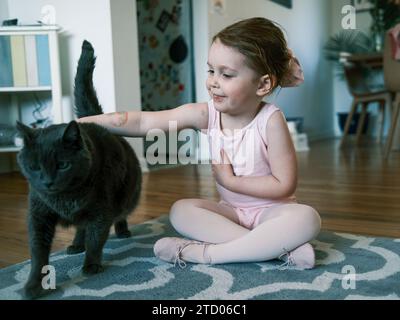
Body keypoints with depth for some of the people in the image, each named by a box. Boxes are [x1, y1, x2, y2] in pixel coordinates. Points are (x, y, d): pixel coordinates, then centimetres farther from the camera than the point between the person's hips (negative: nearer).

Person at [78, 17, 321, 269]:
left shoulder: (270, 120, -24)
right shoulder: (206, 114, -14)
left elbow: (285, 184, -21)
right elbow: (144, 122, -18)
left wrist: (231, 181, -20)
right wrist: (85, 123, -25)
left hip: (271, 209, -4)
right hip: (232, 210, 4)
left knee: (307, 218, -31)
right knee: (180, 211, -16)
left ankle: (208, 253, -27)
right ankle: (281, 246, -21)